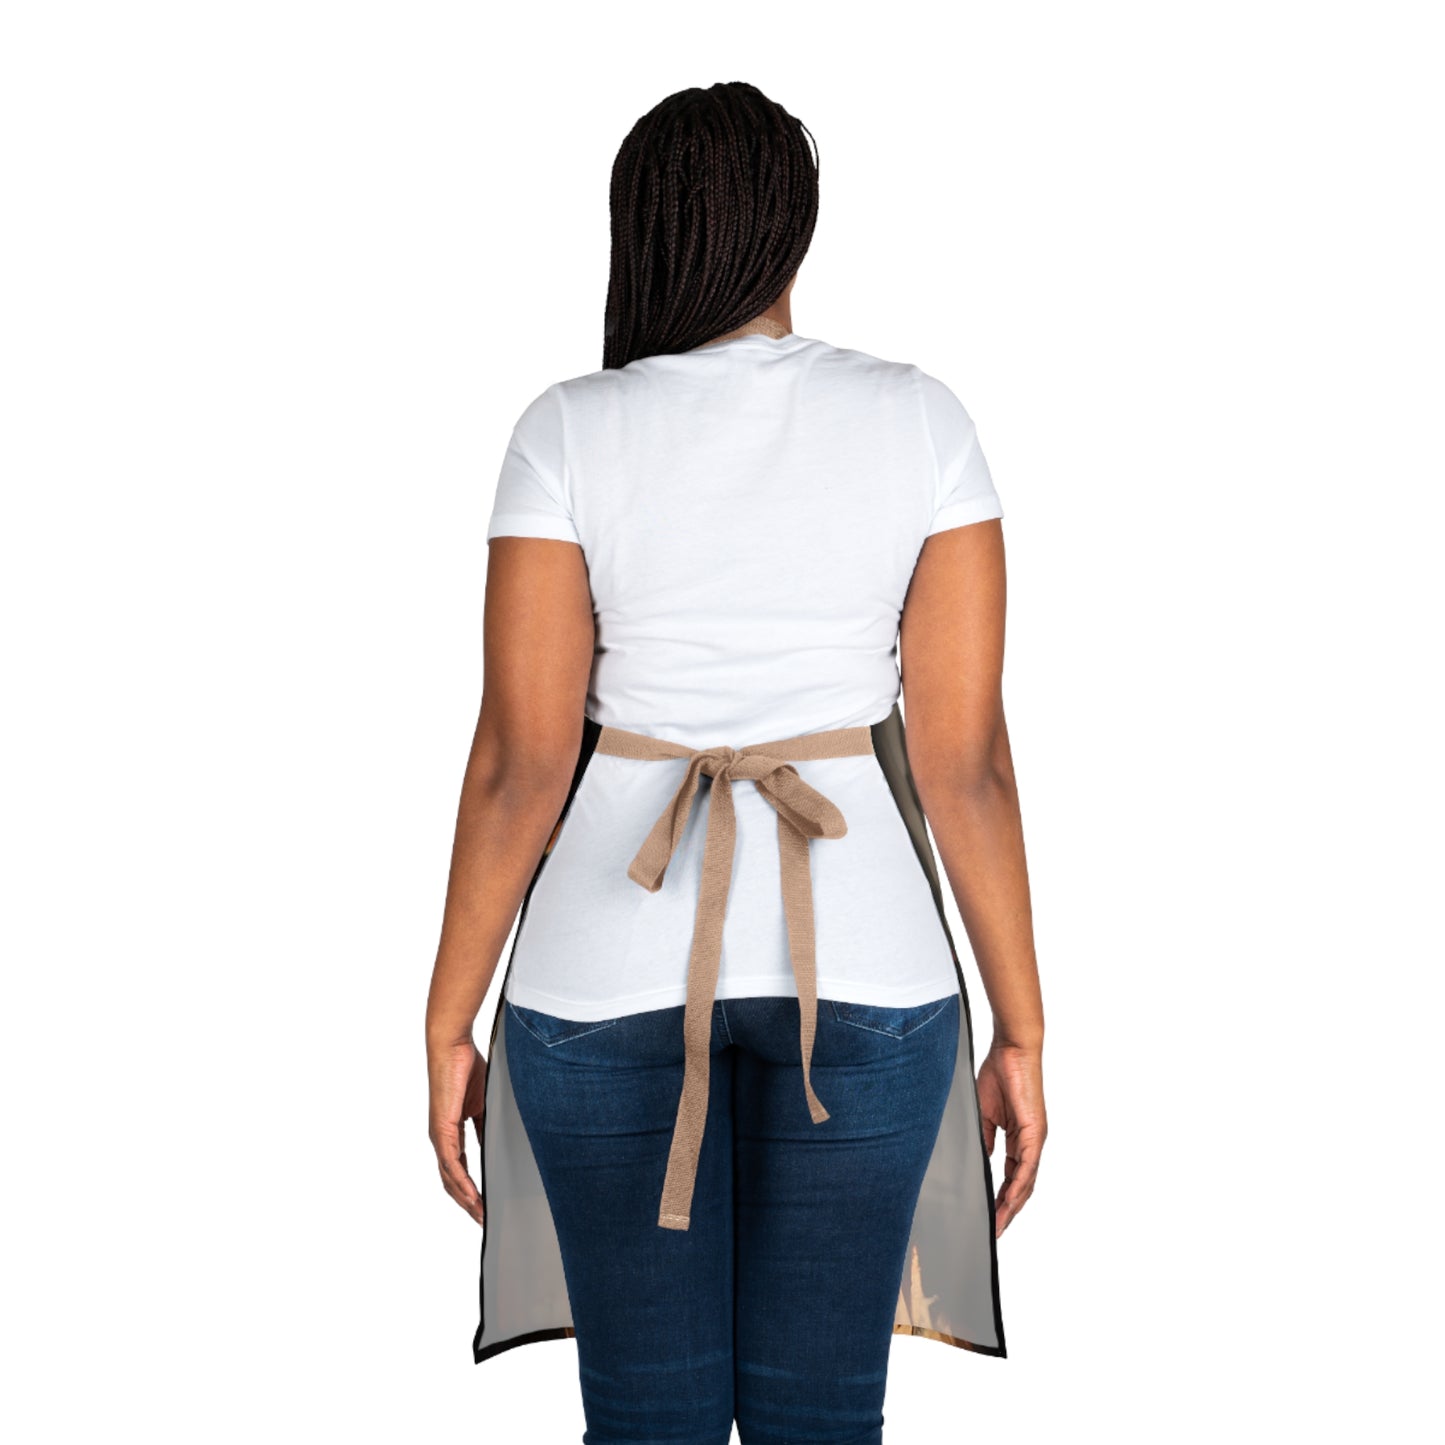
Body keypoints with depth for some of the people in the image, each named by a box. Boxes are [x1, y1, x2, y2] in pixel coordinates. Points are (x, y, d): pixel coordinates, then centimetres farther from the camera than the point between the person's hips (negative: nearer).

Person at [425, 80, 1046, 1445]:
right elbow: (965, 759, -6)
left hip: (612, 969, -1)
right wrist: (1021, 1031, 3)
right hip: (864, 965, 1)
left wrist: (450, 1025, 2)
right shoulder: (919, 420, -4)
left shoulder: (571, 431, -7)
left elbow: (522, 759, -8)